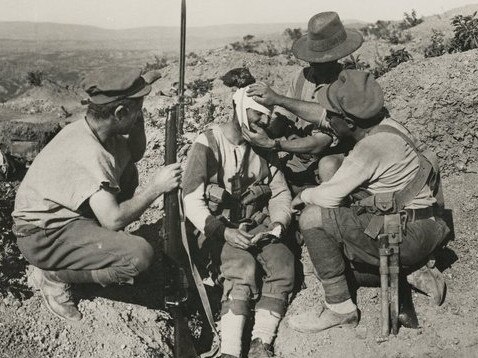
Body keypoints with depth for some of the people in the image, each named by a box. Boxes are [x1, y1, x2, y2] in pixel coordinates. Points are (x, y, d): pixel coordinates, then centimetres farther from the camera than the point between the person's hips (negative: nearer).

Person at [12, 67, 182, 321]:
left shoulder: (93, 129, -2)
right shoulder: (88, 153, -30)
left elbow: (135, 154, 15)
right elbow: (114, 219, -31)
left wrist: (138, 122, -4)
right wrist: (156, 187, -20)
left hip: (62, 214, 10)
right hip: (42, 236, -9)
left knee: (127, 171, 10)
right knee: (140, 255, -24)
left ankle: (98, 245, 14)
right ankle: (53, 276, -4)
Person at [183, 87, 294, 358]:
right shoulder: (208, 144, -8)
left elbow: (281, 193, 9)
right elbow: (192, 202, -12)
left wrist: (278, 224, -10)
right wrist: (224, 232, -23)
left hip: (258, 224, 4)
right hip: (220, 228, -4)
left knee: (283, 264, -23)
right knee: (243, 268, -31)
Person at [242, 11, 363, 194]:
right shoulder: (302, 77, 0)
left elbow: (319, 144, -25)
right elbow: (281, 120, 4)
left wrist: (271, 144, -31)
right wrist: (266, 133, -20)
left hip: (334, 160, -6)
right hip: (298, 162, 6)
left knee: (328, 166, -37)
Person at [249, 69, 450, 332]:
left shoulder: (371, 148, -22)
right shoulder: (381, 124, 5)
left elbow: (329, 197, -17)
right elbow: (322, 115, 17)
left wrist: (303, 196, 4)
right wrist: (277, 100, 17)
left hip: (410, 237, -9)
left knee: (313, 218, -12)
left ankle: (340, 308, -4)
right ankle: (418, 275, 17)